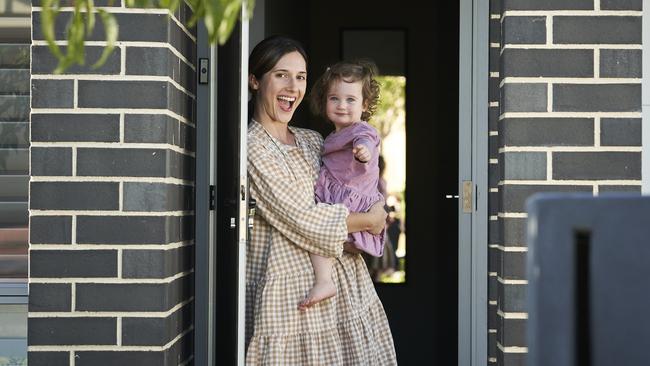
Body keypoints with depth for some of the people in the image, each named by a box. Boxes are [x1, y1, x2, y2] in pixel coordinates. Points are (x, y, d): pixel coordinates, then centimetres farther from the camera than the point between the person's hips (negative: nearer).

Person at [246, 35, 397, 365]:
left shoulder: (313, 141, 14)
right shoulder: (252, 147, -10)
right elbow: (300, 218, -15)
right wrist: (368, 220, -5)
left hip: (345, 284, 7)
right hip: (290, 286, -7)